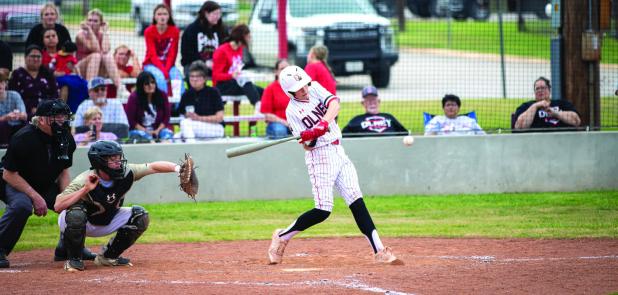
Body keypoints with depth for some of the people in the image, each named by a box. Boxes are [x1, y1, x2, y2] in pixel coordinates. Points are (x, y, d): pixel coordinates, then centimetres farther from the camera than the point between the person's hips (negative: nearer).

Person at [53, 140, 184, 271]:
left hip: (105, 224, 6)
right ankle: (74, 259, -16)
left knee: (140, 216, -8)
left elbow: (153, 167, -17)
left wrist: (177, 168, -33)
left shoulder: (126, 174, -18)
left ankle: (108, 256, 5)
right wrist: (85, 189, -48)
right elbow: (58, 206, -40)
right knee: (75, 214, -39)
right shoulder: (84, 180, -32)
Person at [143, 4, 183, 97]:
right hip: (151, 65, -2)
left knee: (177, 76, -29)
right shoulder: (149, 31, -7)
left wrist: (166, 69, -21)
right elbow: (153, 55, -13)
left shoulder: (175, 31, -3)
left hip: (168, 64, 2)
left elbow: (172, 54, -6)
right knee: (160, 77, -33)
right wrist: (163, 70, -25)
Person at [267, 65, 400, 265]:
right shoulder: (292, 111, -7)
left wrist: (323, 123, -29)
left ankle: (379, 251, -7)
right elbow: (307, 145, -11)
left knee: (357, 202, -3)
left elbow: (334, 103, -14)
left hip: (338, 153, 5)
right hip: (319, 157, -5)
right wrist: (310, 137, -33)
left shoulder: (315, 89, 5)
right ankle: (282, 237, 7)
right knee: (323, 211, -10)